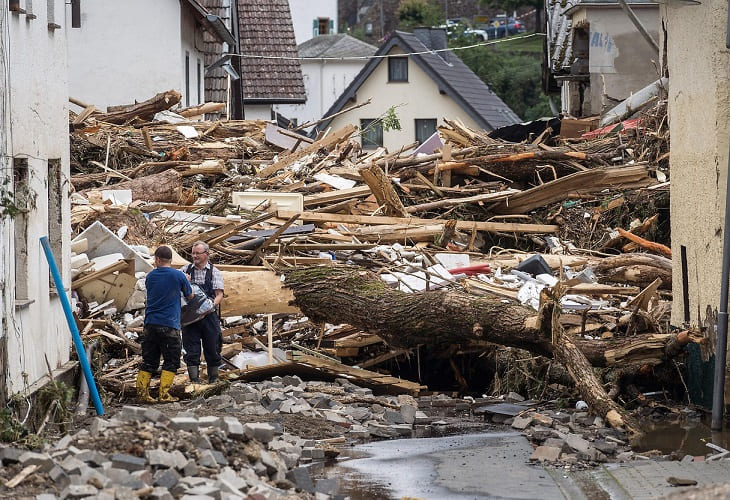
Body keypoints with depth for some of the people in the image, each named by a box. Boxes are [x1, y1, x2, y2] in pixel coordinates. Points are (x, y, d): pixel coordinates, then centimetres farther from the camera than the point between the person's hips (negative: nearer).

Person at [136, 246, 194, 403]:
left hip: (150, 324, 4)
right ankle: (164, 394, -3)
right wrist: (186, 283, 28)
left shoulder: (150, 276, 7)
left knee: (149, 361, 11)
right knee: (171, 361, 3)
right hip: (169, 325, -4)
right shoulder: (178, 276, -4)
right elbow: (190, 295, 9)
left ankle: (142, 392, 9)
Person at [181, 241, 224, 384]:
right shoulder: (186, 270, 10)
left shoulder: (214, 272, 6)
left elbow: (219, 294, 0)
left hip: (209, 316, -1)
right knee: (191, 350, -2)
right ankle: (194, 380, 2)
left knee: (212, 350, 4)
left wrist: (213, 304, -20)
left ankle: (213, 380, 15)